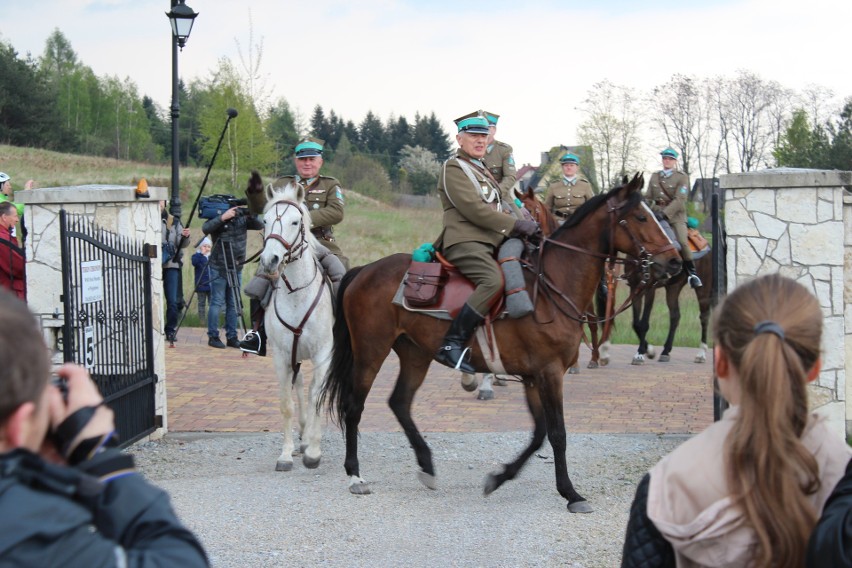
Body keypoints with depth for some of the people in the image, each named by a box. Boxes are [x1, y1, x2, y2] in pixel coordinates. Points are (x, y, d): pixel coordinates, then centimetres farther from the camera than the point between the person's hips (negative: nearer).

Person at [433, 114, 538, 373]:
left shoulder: (481, 170, 28)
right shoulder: (453, 168, -4)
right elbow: (473, 209, -15)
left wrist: (522, 225, 12)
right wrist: (516, 225, -16)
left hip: (488, 244, 10)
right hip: (464, 242, -10)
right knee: (494, 280, -33)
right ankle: (452, 344, -35)